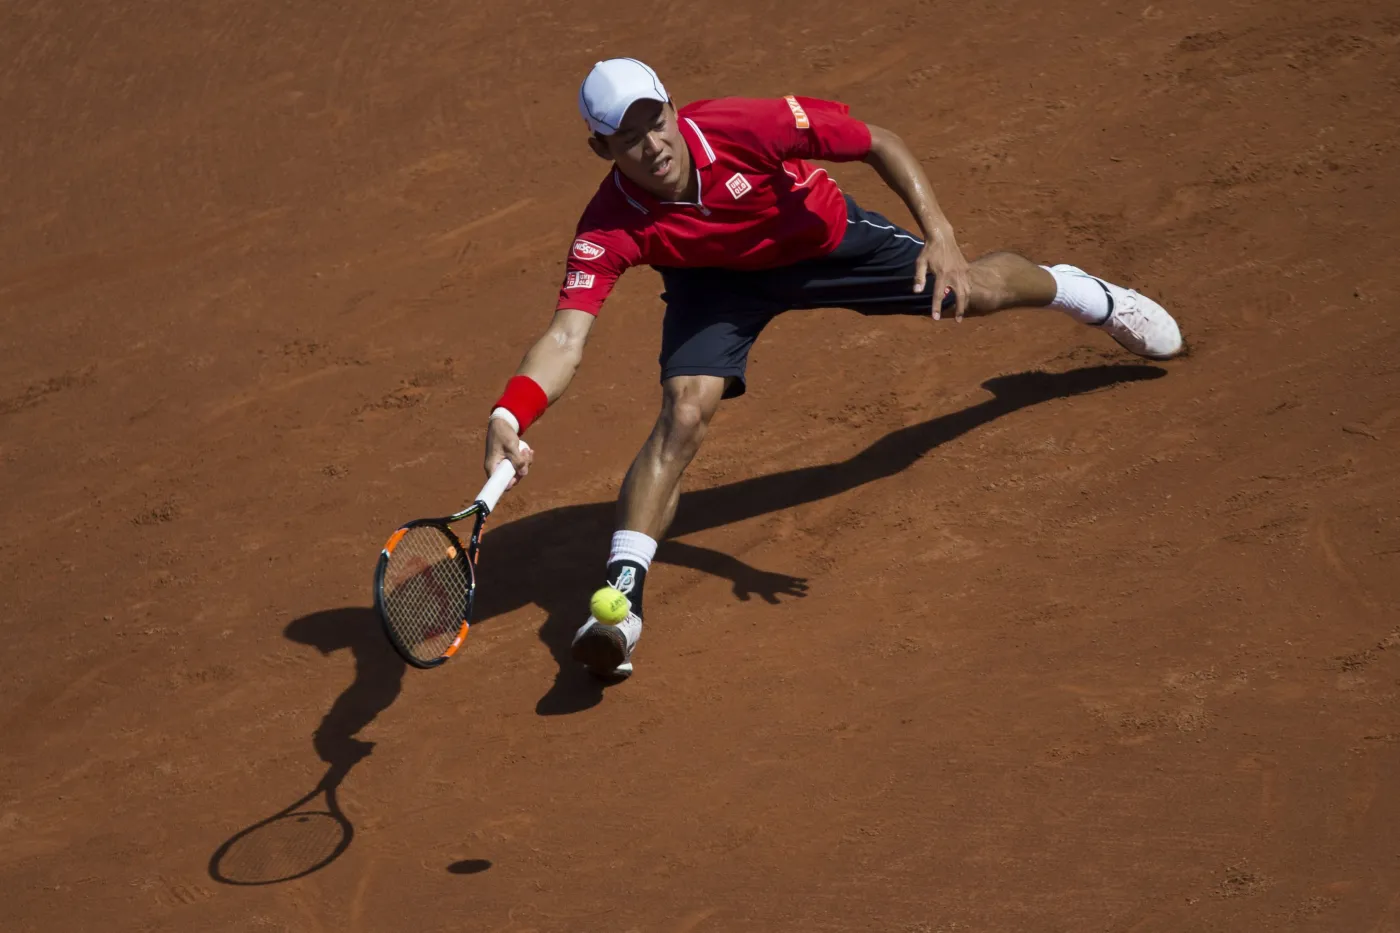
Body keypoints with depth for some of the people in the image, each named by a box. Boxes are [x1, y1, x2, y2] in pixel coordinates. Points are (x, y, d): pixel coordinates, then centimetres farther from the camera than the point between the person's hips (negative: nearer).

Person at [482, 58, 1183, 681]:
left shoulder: (743, 127, -40)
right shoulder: (610, 228, -37)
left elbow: (880, 144, -26)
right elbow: (566, 338, -44)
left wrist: (939, 233, -36)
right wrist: (509, 415, -62)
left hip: (822, 240, 1)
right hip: (717, 280, -1)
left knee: (969, 292, 16)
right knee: (685, 412, -26)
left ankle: (1080, 291, 53)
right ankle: (620, 596, -22)